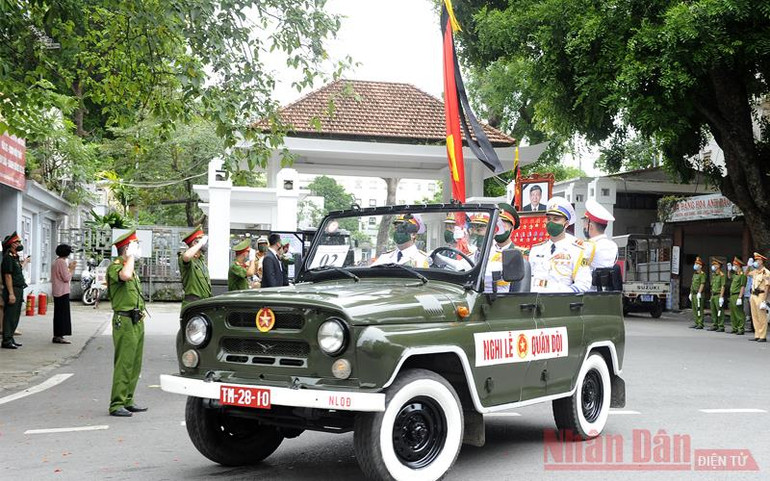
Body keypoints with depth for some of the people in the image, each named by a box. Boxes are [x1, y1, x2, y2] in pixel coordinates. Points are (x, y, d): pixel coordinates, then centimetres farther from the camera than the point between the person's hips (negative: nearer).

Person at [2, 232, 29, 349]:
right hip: (12, 290, -10)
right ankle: (6, 341, -4)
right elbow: (8, 276, -19)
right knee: (10, 316, -7)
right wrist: (11, 294, -23)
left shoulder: (15, 257, 16)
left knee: (15, 316, 14)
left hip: (18, 290, 10)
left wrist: (24, 262, 43)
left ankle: (10, 338, 21)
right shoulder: (8, 257, -13)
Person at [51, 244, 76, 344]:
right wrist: (71, 269, -6)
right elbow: (66, 278, -18)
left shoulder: (55, 262, 15)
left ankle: (57, 335, 18)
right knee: (63, 313, -7)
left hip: (56, 292, 10)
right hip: (63, 292, -10)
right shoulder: (62, 262, -15)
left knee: (58, 314, 14)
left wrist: (69, 267, 14)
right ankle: (59, 336, -9)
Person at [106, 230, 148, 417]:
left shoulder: (130, 266, 20)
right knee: (123, 364, -9)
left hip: (136, 322, 10)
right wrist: (131, 256, -20)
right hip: (125, 321, -9)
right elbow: (125, 276, -35)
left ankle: (127, 401, 19)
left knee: (135, 364, 12)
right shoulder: (115, 266, -11)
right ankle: (116, 405, -6)